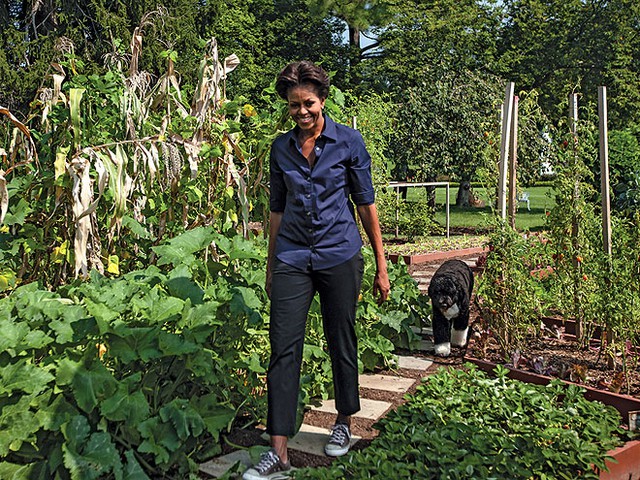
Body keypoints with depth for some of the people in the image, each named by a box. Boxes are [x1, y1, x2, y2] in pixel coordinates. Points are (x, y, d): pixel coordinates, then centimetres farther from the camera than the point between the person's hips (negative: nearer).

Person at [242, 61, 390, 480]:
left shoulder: (348, 141, -1)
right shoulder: (281, 148, 7)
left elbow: (366, 203, 2)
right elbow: (278, 209, 14)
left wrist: (381, 266, 1)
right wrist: (270, 266, 15)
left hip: (339, 257, -2)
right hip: (293, 258, 2)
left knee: (342, 344, 9)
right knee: (284, 348, -5)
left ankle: (345, 423, 32)